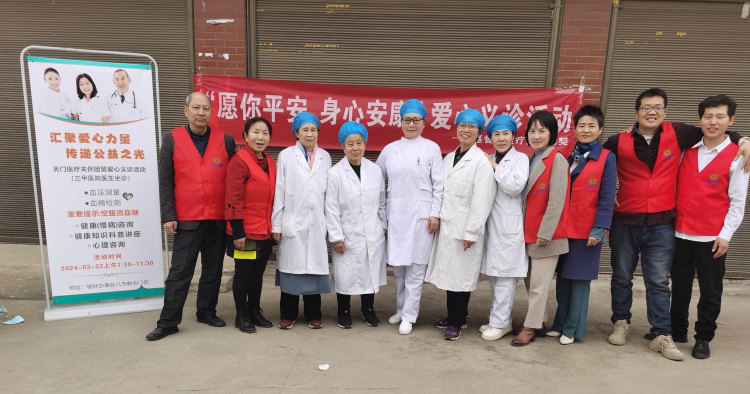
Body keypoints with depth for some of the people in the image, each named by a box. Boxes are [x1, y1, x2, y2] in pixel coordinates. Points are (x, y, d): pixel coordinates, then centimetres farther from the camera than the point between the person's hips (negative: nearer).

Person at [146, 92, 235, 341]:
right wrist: (168, 216, -6)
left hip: (218, 219, 2)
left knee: (213, 271, 13)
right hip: (187, 220, -2)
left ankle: (207, 312, 29)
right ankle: (168, 322, 15)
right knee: (179, 273, 3)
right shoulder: (171, 139, 1)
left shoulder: (225, 140, 4)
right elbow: (165, 182, 0)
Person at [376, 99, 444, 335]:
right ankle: (400, 309, 27)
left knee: (415, 267, 0)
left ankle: (408, 316, 10)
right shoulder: (390, 149, 9)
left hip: (420, 214, -3)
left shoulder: (431, 148, 1)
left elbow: (438, 184, 0)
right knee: (398, 265, 11)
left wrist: (435, 213, -6)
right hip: (396, 213, 3)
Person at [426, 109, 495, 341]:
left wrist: (471, 232, -16)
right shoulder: (448, 158, 12)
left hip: (464, 228, -6)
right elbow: (441, 191, 12)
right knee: (449, 272, 12)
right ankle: (454, 317, 28)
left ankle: (457, 322, 18)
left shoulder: (481, 161, -10)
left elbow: (482, 200, -15)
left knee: (461, 274, 3)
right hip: (446, 225, 6)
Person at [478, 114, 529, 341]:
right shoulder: (488, 160, 12)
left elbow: (516, 186, -17)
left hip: (509, 226, -6)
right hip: (491, 224, 6)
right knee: (494, 275, 12)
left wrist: (496, 168, -10)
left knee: (505, 276, -2)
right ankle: (500, 319, 25)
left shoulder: (520, 159, -2)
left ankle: (500, 322, 7)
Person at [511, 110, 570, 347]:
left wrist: (545, 232, -17)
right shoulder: (531, 159, 13)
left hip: (546, 233, -8)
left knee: (539, 283, 1)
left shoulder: (557, 159, -11)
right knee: (530, 280, 14)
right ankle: (539, 323, 27)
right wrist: (529, 229, 10)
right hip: (529, 231, 8)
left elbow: (557, 200, -16)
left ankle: (531, 326, 13)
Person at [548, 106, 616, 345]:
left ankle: (572, 328, 16)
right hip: (563, 227, 4)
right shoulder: (568, 156, 9)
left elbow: (607, 198, -8)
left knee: (580, 278, 4)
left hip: (588, 229, -4)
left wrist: (599, 228, -15)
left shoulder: (607, 158, -3)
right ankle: (560, 323, 25)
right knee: (562, 277, 12)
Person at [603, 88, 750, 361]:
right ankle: (621, 323, 27)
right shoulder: (619, 142, -3)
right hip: (624, 222, 0)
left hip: (661, 224, 1)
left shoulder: (677, 134, 0)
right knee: (622, 277, 11)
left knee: (659, 282, 5)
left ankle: (661, 335, 16)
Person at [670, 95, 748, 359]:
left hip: (712, 237, -3)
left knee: (710, 291, 8)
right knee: (679, 286, 14)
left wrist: (725, 235, -9)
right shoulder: (687, 150, 6)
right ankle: (676, 331, 28)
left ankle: (703, 339, 23)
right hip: (680, 233, 3)